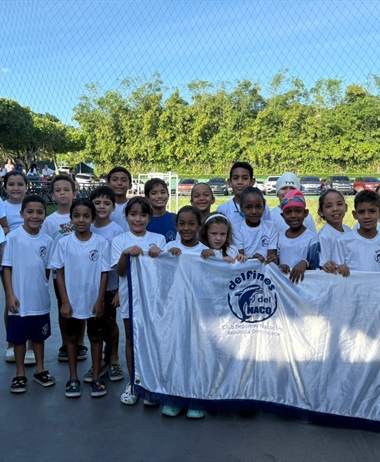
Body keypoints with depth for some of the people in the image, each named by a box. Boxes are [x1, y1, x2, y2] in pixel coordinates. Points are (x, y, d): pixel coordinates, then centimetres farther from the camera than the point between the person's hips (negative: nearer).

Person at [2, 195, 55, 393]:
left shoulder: (47, 241, -1)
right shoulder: (13, 237, -10)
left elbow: (47, 269, 7)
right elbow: (7, 268, -7)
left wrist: (42, 288, 3)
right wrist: (10, 295, -11)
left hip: (40, 300, 3)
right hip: (20, 300, -3)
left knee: (39, 336, 16)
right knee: (19, 337, 10)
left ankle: (40, 370, 31)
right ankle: (20, 374, 25)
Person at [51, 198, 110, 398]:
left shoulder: (101, 243, -9)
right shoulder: (64, 243, -7)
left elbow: (104, 274, -6)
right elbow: (60, 274, -3)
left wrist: (100, 301, -8)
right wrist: (65, 302, -7)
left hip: (94, 301, -1)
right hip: (72, 301, 1)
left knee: (95, 338, 12)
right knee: (72, 338, 14)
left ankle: (96, 378, 26)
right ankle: (73, 378, 27)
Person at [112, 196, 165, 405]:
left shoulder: (158, 239, 3)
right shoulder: (120, 240, 1)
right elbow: (120, 271, -5)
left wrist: (158, 254, -22)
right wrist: (125, 253, -23)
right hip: (130, 296, 0)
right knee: (131, 339, 10)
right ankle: (133, 383, 22)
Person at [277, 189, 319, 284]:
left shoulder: (312, 238, -3)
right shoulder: (279, 236, 8)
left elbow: (315, 269, -3)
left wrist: (305, 263, -22)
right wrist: (279, 267, -9)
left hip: (303, 280, -2)